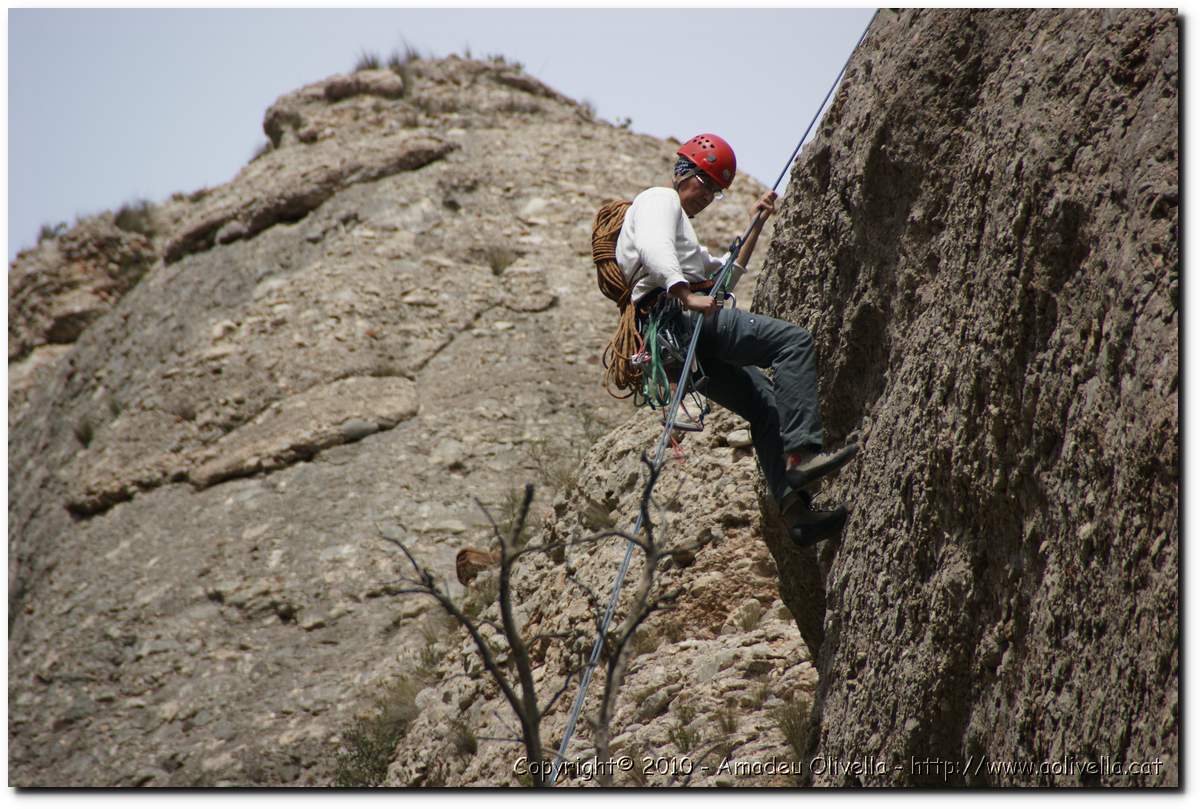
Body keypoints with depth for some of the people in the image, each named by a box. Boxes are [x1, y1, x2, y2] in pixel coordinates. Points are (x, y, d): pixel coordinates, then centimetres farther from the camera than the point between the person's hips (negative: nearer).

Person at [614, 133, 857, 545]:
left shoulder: (682, 233, 39)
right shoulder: (659, 199, 6)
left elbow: (725, 275, 44)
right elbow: (652, 246, -17)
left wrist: (755, 226, 38)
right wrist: (687, 295, -31)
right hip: (674, 317, -11)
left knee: (766, 404, 6)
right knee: (793, 340, -20)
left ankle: (795, 510, -4)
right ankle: (802, 452, -32)